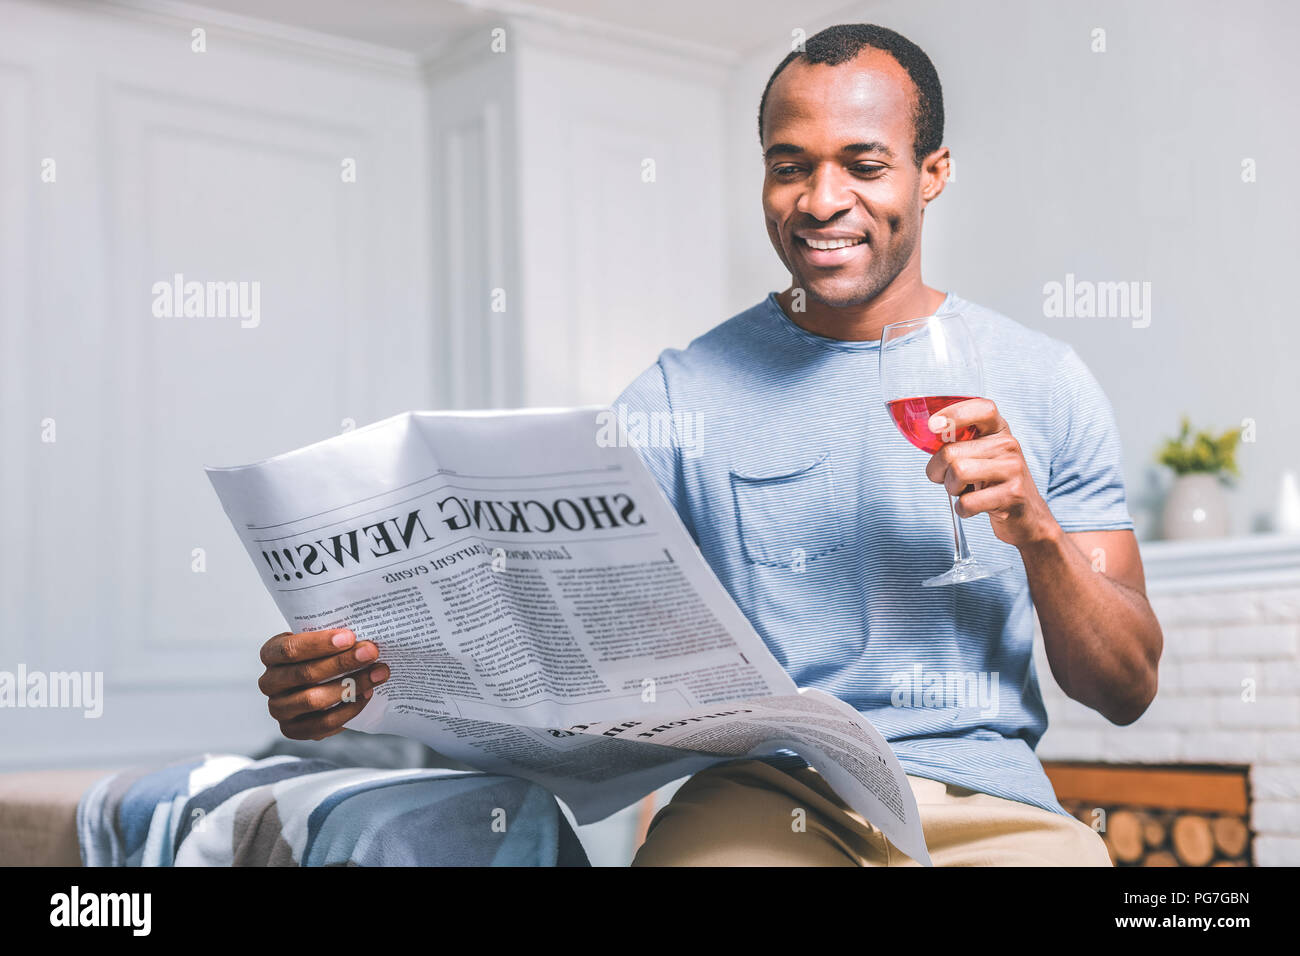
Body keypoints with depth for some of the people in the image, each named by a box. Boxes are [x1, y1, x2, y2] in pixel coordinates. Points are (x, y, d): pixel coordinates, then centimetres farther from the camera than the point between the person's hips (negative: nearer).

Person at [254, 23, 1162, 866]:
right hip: (755, 791, -1)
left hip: (981, 796, 2)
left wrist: (1036, 532, -7)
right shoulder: (682, 394, 9)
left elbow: (1128, 692, 12)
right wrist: (376, 673, -18)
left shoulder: (1043, 380, 11)